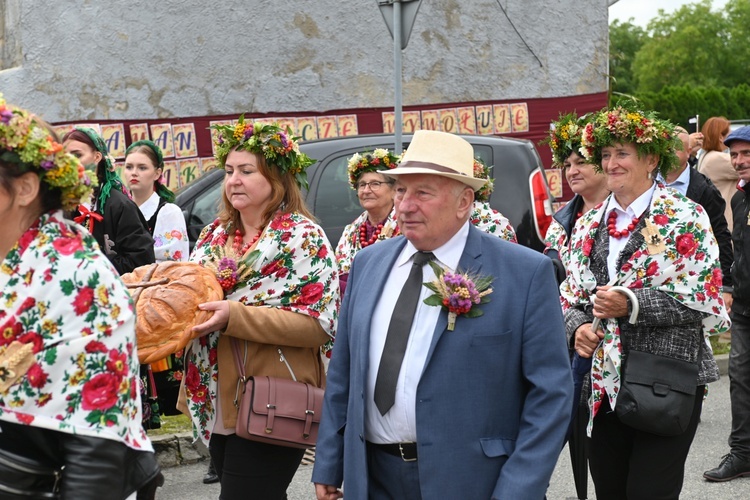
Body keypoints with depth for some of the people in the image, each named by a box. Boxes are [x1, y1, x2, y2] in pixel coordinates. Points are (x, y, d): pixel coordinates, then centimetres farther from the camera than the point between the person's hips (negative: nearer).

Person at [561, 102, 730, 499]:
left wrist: (630, 305, -19)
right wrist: (578, 326, -4)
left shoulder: (685, 219, -5)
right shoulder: (589, 225, 12)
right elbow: (571, 295, 18)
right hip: (604, 384, 5)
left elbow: (706, 300, -11)